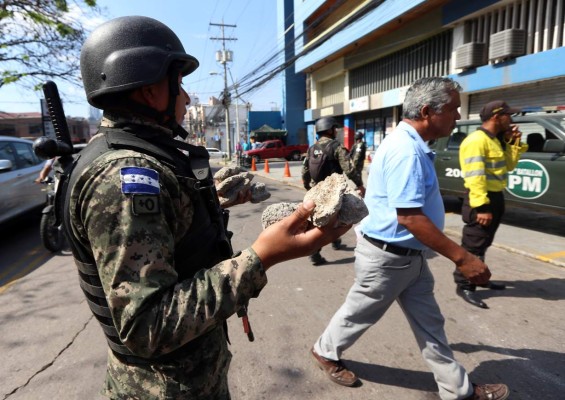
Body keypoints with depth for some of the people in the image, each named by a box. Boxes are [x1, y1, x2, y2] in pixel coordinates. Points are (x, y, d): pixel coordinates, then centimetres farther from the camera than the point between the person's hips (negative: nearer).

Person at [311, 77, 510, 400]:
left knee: (429, 322, 18)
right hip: (388, 256, -9)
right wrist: (462, 257, -25)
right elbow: (409, 217, -30)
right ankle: (325, 351, 39)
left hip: (409, 254, 9)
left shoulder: (411, 145, 8)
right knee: (360, 313, 14)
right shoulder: (406, 150, -26)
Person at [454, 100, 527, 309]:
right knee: (473, 245, -5)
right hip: (480, 200, -10)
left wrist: (514, 143, 10)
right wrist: (481, 206, -28)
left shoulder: (496, 140, 15)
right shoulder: (476, 141, -18)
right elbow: (475, 177, -25)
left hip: (495, 197, 10)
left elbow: (509, 166, 22)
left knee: (483, 244, 20)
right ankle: (464, 285, 4)